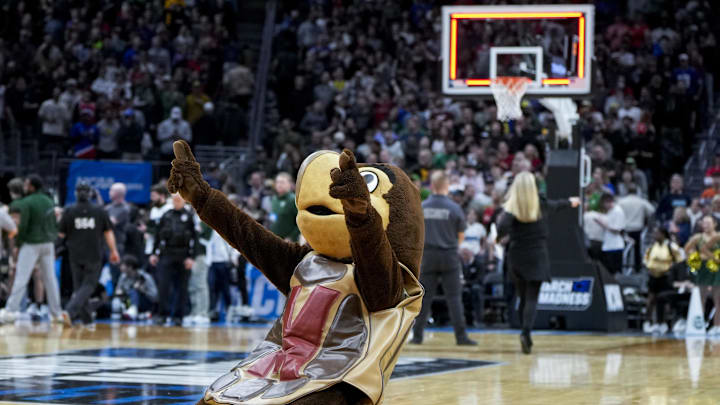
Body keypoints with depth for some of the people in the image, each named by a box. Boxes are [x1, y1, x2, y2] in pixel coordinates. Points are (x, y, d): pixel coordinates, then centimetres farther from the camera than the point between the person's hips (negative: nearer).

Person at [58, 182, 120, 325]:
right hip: (94, 255, -1)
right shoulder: (100, 211, -1)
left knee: (78, 286, 14)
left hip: (75, 254, 1)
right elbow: (108, 233, 2)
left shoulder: (69, 211, -3)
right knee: (88, 286, 0)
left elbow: (61, 234, 0)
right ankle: (70, 311, -21)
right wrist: (114, 251, 9)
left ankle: (85, 317, 17)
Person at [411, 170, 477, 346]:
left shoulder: (422, 207, -2)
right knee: (454, 297, 0)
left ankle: (417, 335, 10)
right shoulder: (454, 208, -7)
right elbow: (461, 236, 2)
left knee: (425, 296, 8)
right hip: (449, 256, -2)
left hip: (428, 256, 2)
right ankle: (461, 336, -2)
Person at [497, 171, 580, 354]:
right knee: (532, 298, -6)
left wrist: (499, 236, -3)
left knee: (523, 297, 14)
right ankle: (526, 332, -26)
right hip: (537, 256, 0)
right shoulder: (541, 205, 1)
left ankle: (526, 335, 17)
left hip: (517, 257, 0)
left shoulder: (511, 208, -7)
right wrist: (571, 202, 44)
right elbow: (557, 205, 23)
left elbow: (503, 227, -25)